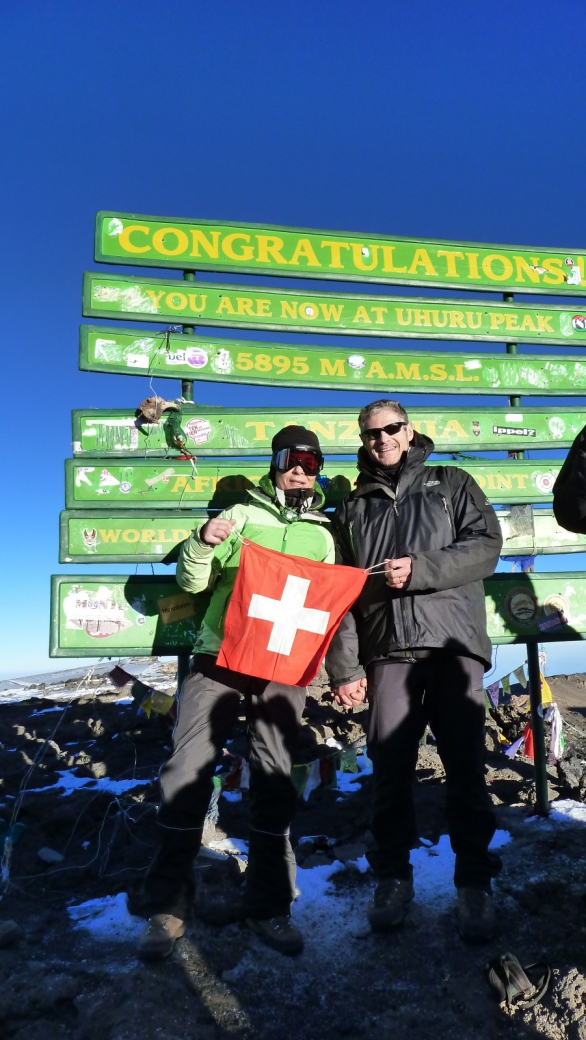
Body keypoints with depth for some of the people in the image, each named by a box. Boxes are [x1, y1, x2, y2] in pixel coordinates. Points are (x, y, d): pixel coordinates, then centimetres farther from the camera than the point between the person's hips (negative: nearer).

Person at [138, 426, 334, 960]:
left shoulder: (323, 535, 15)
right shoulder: (243, 515, 8)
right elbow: (192, 581, 4)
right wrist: (203, 542, -15)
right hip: (220, 656, -1)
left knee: (274, 778, 3)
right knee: (188, 768, -6)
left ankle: (270, 904, 16)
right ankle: (168, 905, 7)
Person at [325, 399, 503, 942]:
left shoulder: (451, 484, 14)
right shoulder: (353, 509, 18)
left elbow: (485, 546, 0)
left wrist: (419, 568, -13)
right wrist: (344, 668, 2)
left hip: (453, 640, -1)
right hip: (388, 651, 2)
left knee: (465, 764, 0)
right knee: (389, 766, 3)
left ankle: (475, 881, 16)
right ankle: (392, 876, 21)